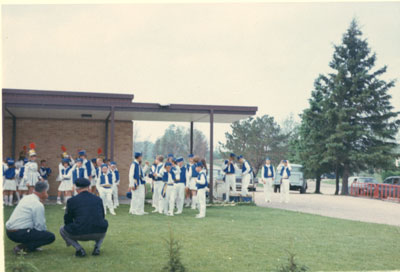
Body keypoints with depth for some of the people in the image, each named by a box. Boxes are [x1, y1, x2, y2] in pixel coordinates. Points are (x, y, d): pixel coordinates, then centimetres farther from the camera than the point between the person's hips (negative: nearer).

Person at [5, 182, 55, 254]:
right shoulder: (38, 205, -14)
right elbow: (40, 226, -11)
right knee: (51, 237, -9)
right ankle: (22, 247, -11)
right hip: (19, 234, -10)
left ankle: (28, 245, 15)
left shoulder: (26, 198, 13)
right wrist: (45, 231, 8)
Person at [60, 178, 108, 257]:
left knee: (62, 229, 27)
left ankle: (79, 249, 5)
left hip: (79, 234, -2)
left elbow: (67, 220, 13)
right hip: (98, 234, 3)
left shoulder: (72, 201, 5)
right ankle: (97, 247, 13)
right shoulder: (98, 199, 13)